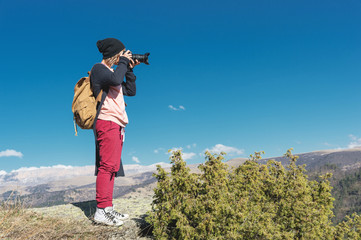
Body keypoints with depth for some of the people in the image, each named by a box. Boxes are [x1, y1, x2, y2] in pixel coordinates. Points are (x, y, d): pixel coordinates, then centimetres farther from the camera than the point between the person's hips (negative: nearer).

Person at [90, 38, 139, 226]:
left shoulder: (113, 71, 25)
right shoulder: (99, 68, -1)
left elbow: (131, 91, 23)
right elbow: (116, 80, -22)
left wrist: (129, 70, 17)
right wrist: (124, 62, -6)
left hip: (117, 125, 10)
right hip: (107, 122, -10)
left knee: (112, 168, 7)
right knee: (107, 165, -14)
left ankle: (108, 209, 12)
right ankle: (101, 210, -11)